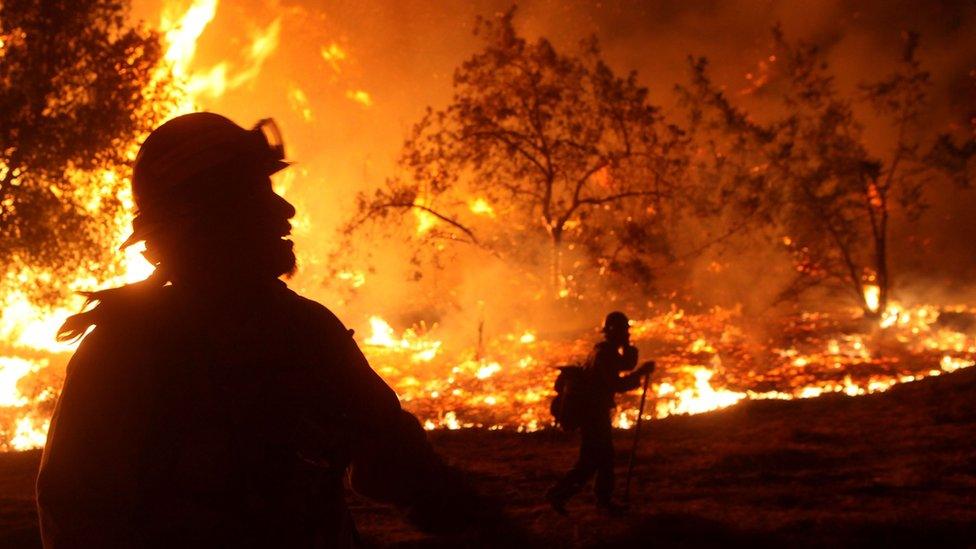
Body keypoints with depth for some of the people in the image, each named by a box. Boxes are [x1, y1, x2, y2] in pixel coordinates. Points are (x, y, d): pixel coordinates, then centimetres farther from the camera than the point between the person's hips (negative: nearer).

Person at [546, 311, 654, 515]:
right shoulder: (603, 354, -21)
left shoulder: (609, 351, 10)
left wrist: (628, 347, 1)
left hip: (598, 412, 10)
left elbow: (627, 365, 20)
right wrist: (641, 372, -21)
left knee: (605, 456, 14)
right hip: (592, 413, -10)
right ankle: (558, 494, -3)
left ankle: (604, 500, 20)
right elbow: (617, 384, -28)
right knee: (591, 461, -7)